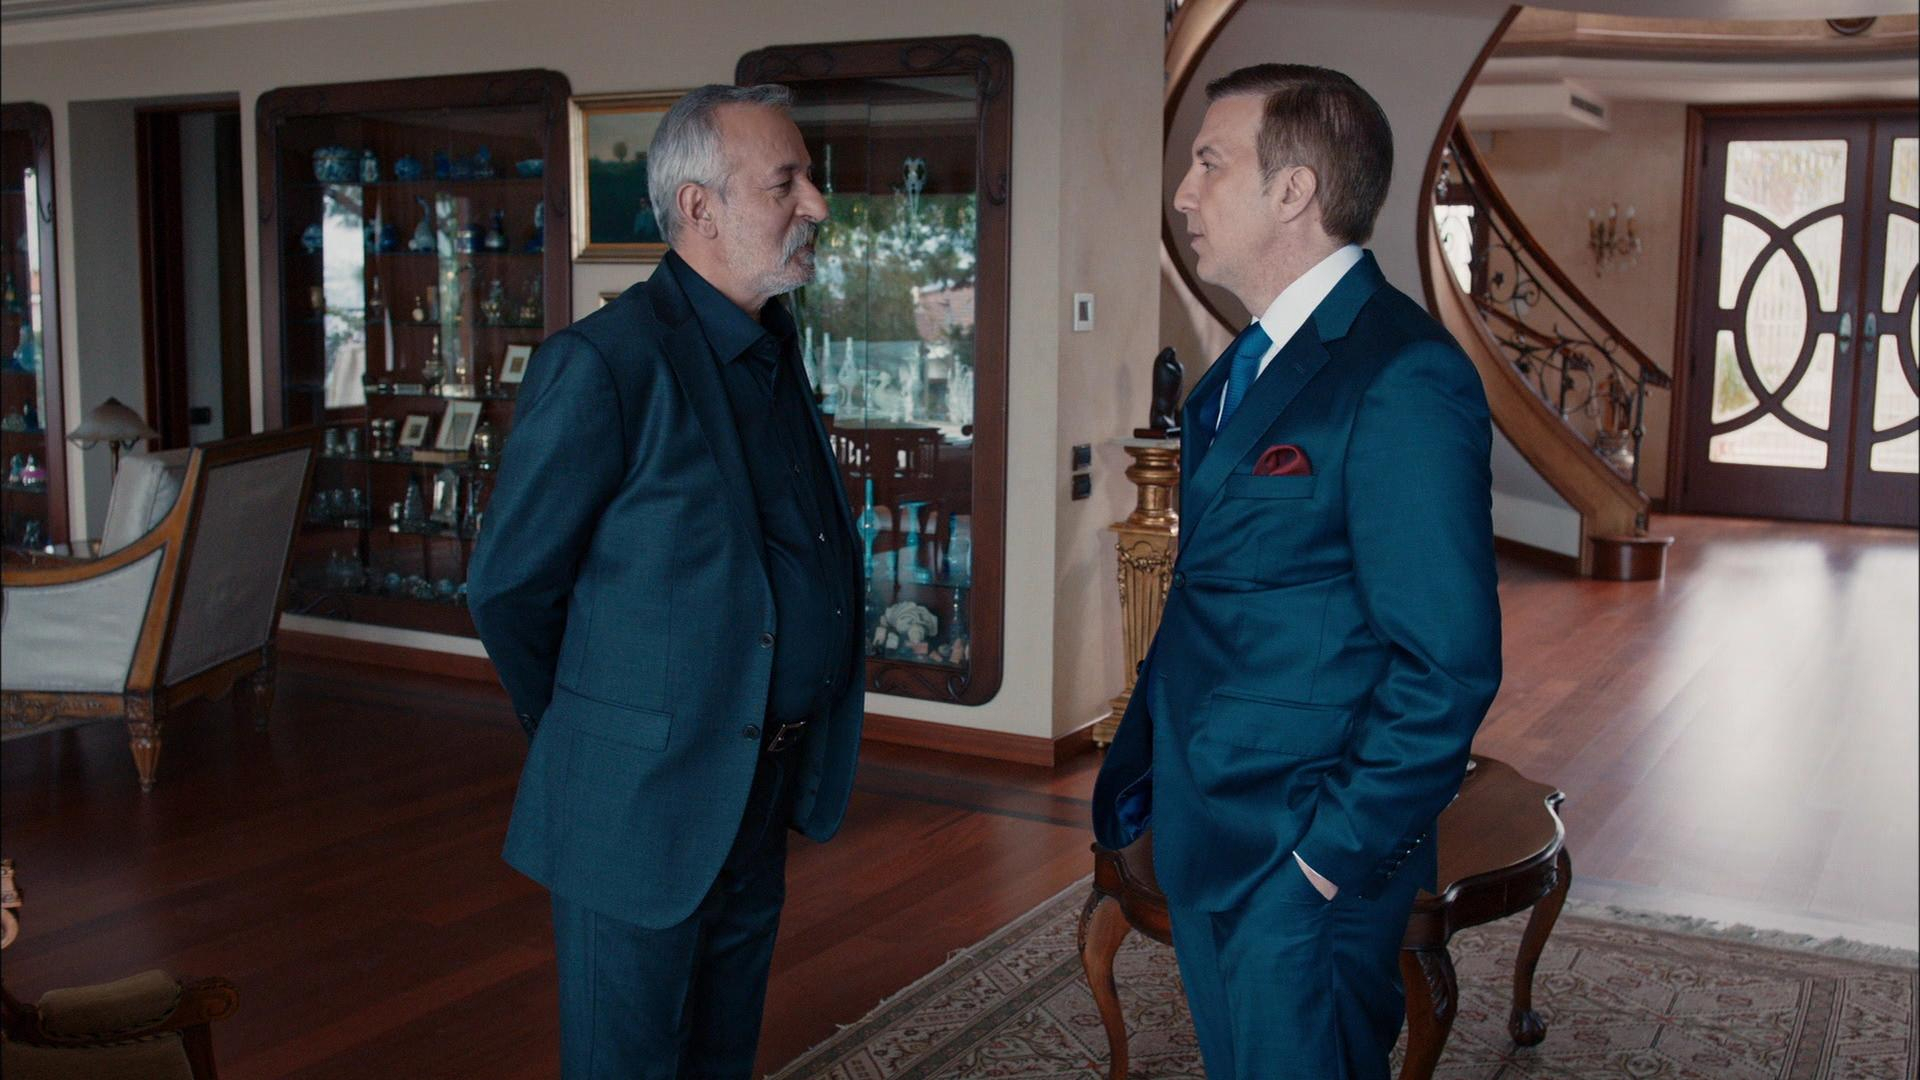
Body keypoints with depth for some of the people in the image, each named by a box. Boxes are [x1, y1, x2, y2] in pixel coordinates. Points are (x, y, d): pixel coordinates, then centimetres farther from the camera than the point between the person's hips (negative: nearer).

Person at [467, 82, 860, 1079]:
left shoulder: (773, 345, 6)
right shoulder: (603, 363, -19)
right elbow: (507, 586, -12)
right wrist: (590, 741, 1)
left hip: (761, 799, 7)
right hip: (642, 807, -7)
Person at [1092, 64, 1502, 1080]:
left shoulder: (1402, 376, -19)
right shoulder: (1239, 369, 11)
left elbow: (1449, 663, -21)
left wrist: (1338, 849, -18)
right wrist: (1138, 767, 12)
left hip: (1303, 862, -9)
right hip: (1205, 838, 9)